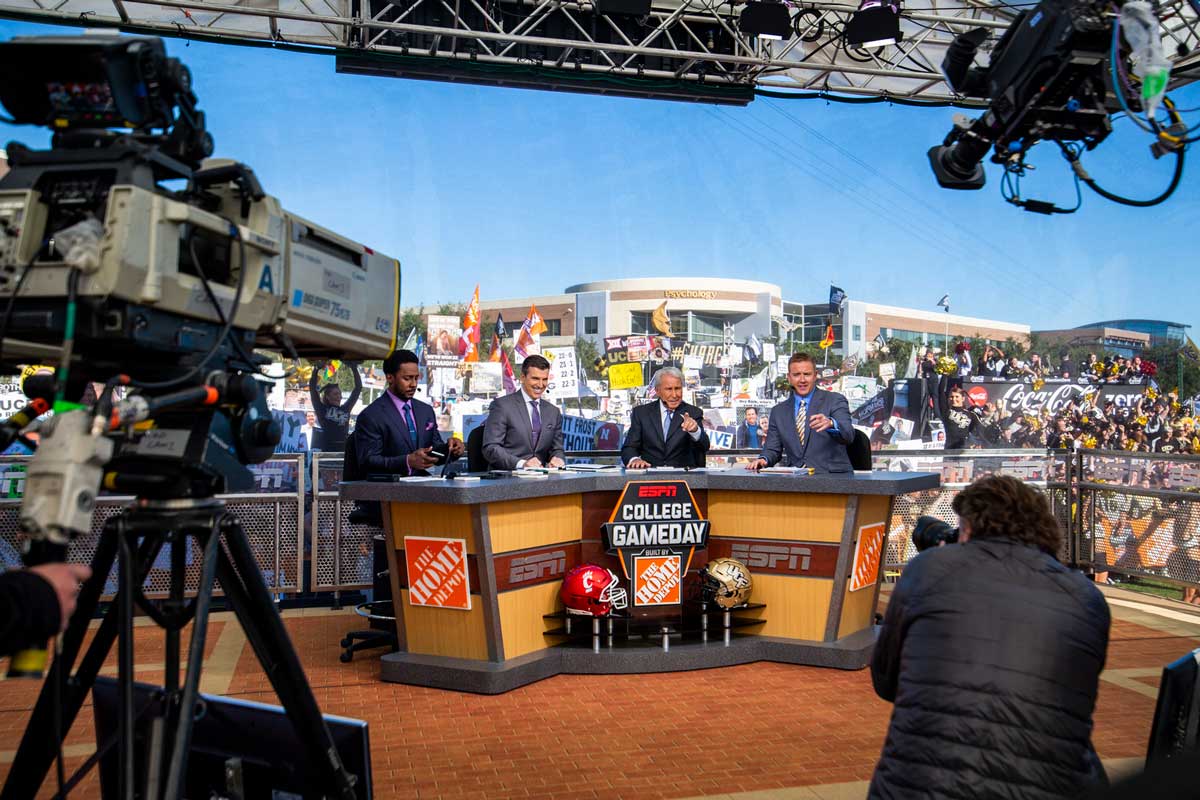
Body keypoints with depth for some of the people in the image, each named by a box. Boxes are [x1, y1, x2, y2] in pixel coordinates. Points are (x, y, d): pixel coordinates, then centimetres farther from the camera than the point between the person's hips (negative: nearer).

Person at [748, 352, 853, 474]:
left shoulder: (835, 401, 2)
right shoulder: (778, 411, 14)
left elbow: (849, 436, -13)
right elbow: (773, 449, 13)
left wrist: (830, 423, -36)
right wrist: (763, 459, -11)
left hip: (834, 476, -3)